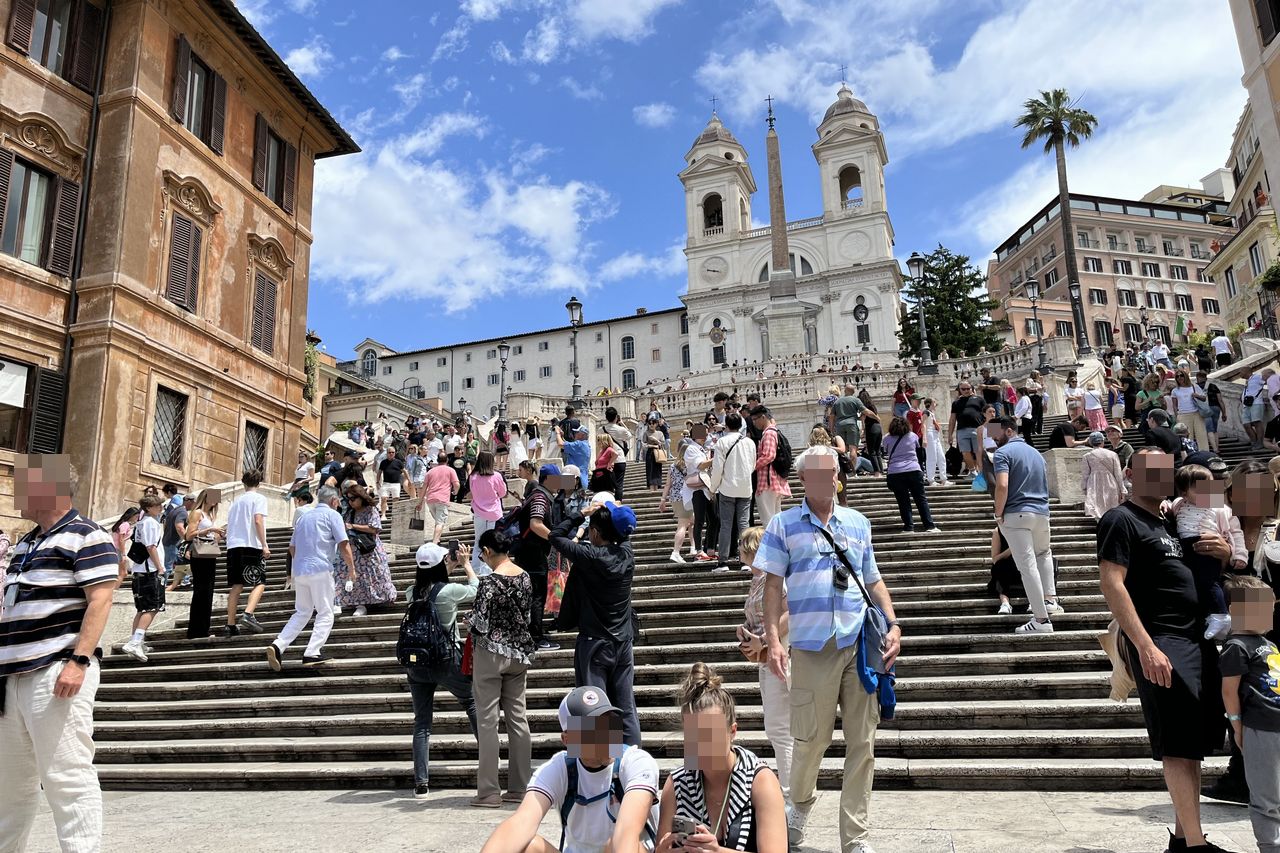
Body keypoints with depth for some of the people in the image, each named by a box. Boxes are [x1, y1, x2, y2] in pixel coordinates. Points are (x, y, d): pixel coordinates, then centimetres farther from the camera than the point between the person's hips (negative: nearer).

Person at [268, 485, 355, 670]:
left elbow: (292, 547, 24)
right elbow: (343, 545, -8)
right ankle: (312, 653, -8)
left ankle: (278, 646, -1)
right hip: (321, 569, -7)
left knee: (301, 613, 15)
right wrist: (351, 568, 2)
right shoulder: (332, 515, 0)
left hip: (298, 571, 7)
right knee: (325, 614, 2)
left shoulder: (304, 516, 21)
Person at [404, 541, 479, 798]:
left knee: (422, 722, 8)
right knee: (473, 703, 18)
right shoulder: (449, 591, -15)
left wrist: (453, 567, 23)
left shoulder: (413, 592, 0)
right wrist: (466, 564, 15)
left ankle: (421, 784, 8)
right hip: (447, 661, -4)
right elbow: (476, 590, 5)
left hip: (416, 663, 4)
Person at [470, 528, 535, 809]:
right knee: (517, 717, 11)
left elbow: (480, 622, -17)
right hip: (519, 652, 7)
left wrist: (471, 618, 4)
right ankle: (520, 787, 16)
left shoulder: (490, 580, -17)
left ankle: (489, 792, 5)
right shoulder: (525, 576, 4)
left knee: (487, 721, 1)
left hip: (491, 652, -6)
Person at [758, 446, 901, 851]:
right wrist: (773, 639, -8)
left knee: (862, 744, 4)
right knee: (812, 738, 5)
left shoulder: (858, 523, 14)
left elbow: (874, 581, 18)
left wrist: (893, 625, 5)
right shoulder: (784, 524, 4)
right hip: (812, 647, -3)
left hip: (861, 645, 3)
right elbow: (773, 584, 1)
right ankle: (800, 802, 36)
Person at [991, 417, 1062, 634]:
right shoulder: (1036, 452, 18)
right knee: (1044, 553, 32)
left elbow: (1002, 486, -21)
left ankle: (1042, 619, -5)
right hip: (1042, 512, 7)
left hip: (1016, 514, -7)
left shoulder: (1003, 452, -7)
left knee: (1028, 566, -6)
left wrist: (998, 514, -10)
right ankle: (1050, 599, 22)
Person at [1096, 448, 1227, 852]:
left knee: (1195, 744, 11)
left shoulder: (1168, 522, 20)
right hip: (1161, 644, -9)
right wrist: (1146, 647, -22)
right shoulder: (1121, 520, -7)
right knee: (1178, 746, -7)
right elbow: (1111, 584, -16)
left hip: (1198, 641, 9)